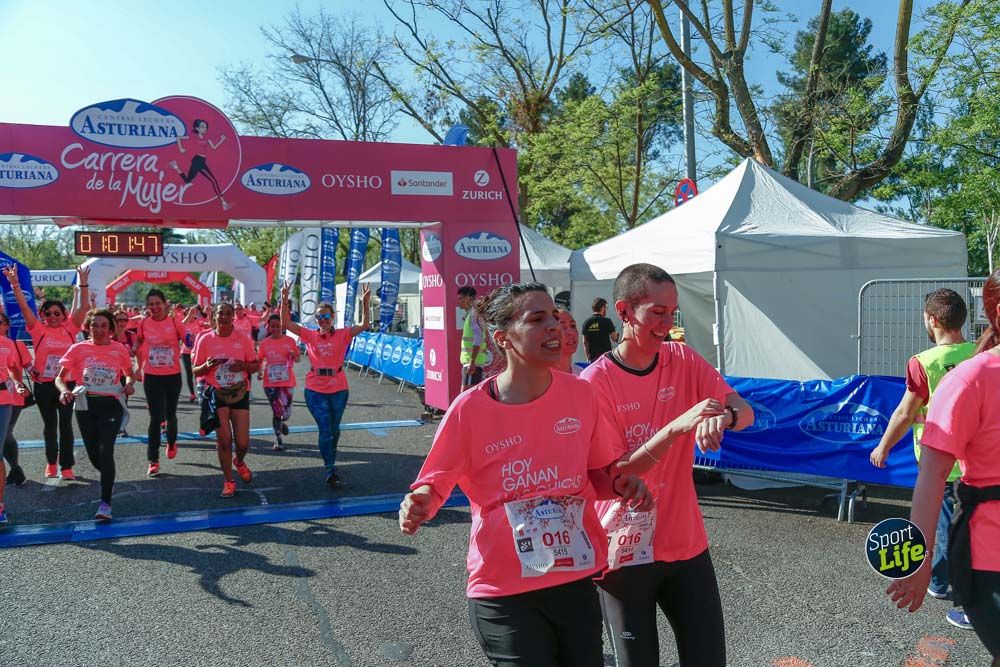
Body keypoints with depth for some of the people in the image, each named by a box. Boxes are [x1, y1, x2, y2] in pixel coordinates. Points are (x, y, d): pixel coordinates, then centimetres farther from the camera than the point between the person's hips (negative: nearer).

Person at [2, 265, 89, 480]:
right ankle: (51, 463, 28)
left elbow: (83, 307, -6)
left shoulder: (70, 328, 0)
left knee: (65, 425, 2)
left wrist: (83, 284, -16)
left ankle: (66, 466, 7)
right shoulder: (38, 329, -1)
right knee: (49, 425, 13)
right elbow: (24, 307, -7)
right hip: (43, 384, 1)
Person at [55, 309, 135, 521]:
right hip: (86, 405, 2)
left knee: (106, 452, -13)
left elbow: (129, 374, 15)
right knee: (93, 454, 10)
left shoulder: (119, 349, 1)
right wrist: (64, 390, -19)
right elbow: (60, 378, 2)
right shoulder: (78, 349, 2)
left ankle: (105, 503, -10)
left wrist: (129, 384, -8)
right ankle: (109, 479, 43)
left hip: (111, 404, -2)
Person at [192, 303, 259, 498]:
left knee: (242, 442, -1)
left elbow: (255, 365, 7)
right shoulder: (205, 340, -2)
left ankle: (239, 462, 36)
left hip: (240, 392, 1)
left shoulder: (243, 340, 0)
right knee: (224, 438, -6)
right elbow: (196, 371, 2)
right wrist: (207, 366, -19)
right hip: (217, 393, -1)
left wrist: (243, 366, -14)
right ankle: (228, 481, 13)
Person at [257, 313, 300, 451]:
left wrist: (294, 355, -17)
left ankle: (283, 422, 37)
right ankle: (278, 439, 18)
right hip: (270, 383, 0)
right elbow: (259, 360, 7)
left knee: (286, 413, 0)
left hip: (287, 382, 0)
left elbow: (298, 358, 6)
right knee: (276, 411, 3)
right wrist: (259, 371, -11)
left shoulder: (289, 340, -1)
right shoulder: (264, 343, 1)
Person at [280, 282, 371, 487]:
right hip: (315, 390, -1)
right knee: (325, 430, -5)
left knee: (334, 429, 17)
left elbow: (364, 325, -10)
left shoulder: (342, 335, 0)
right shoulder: (310, 335, 1)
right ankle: (330, 470, -1)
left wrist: (365, 303, -21)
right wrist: (284, 300, -15)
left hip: (339, 389, 1)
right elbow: (286, 323, -4)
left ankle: (331, 460, 39)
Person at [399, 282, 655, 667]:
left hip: (576, 580, 4)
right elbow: (432, 487, -6)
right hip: (504, 593, -4)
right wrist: (416, 508, -28)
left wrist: (621, 484, -11)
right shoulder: (470, 409, -14)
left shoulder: (580, 394, -4)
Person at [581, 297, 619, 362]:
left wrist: (588, 357, 11)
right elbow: (614, 338, -3)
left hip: (592, 357, 4)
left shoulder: (586, 322, 3)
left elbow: (585, 342, 4)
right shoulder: (607, 321, -7)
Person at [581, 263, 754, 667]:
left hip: (686, 542, 4)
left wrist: (725, 416, -31)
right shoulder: (595, 381, -15)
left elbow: (746, 412, -6)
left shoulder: (684, 361, 0)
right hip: (625, 551, -4)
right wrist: (678, 426, -31)